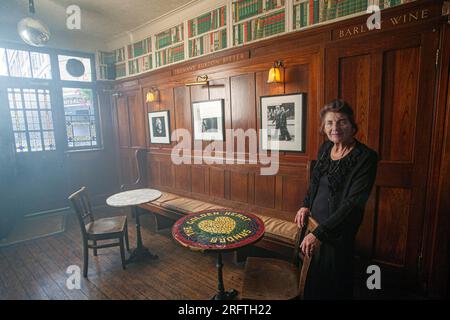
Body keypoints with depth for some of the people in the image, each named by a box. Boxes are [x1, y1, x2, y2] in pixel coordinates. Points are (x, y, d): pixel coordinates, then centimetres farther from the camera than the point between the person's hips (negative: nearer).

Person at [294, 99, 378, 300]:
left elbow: (354, 204, -24)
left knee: (333, 284, 14)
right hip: (314, 222, 6)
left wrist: (319, 233, -28)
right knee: (313, 274, 24)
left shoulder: (365, 157, -19)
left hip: (337, 231, -6)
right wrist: (306, 205, 0)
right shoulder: (325, 148, 1)